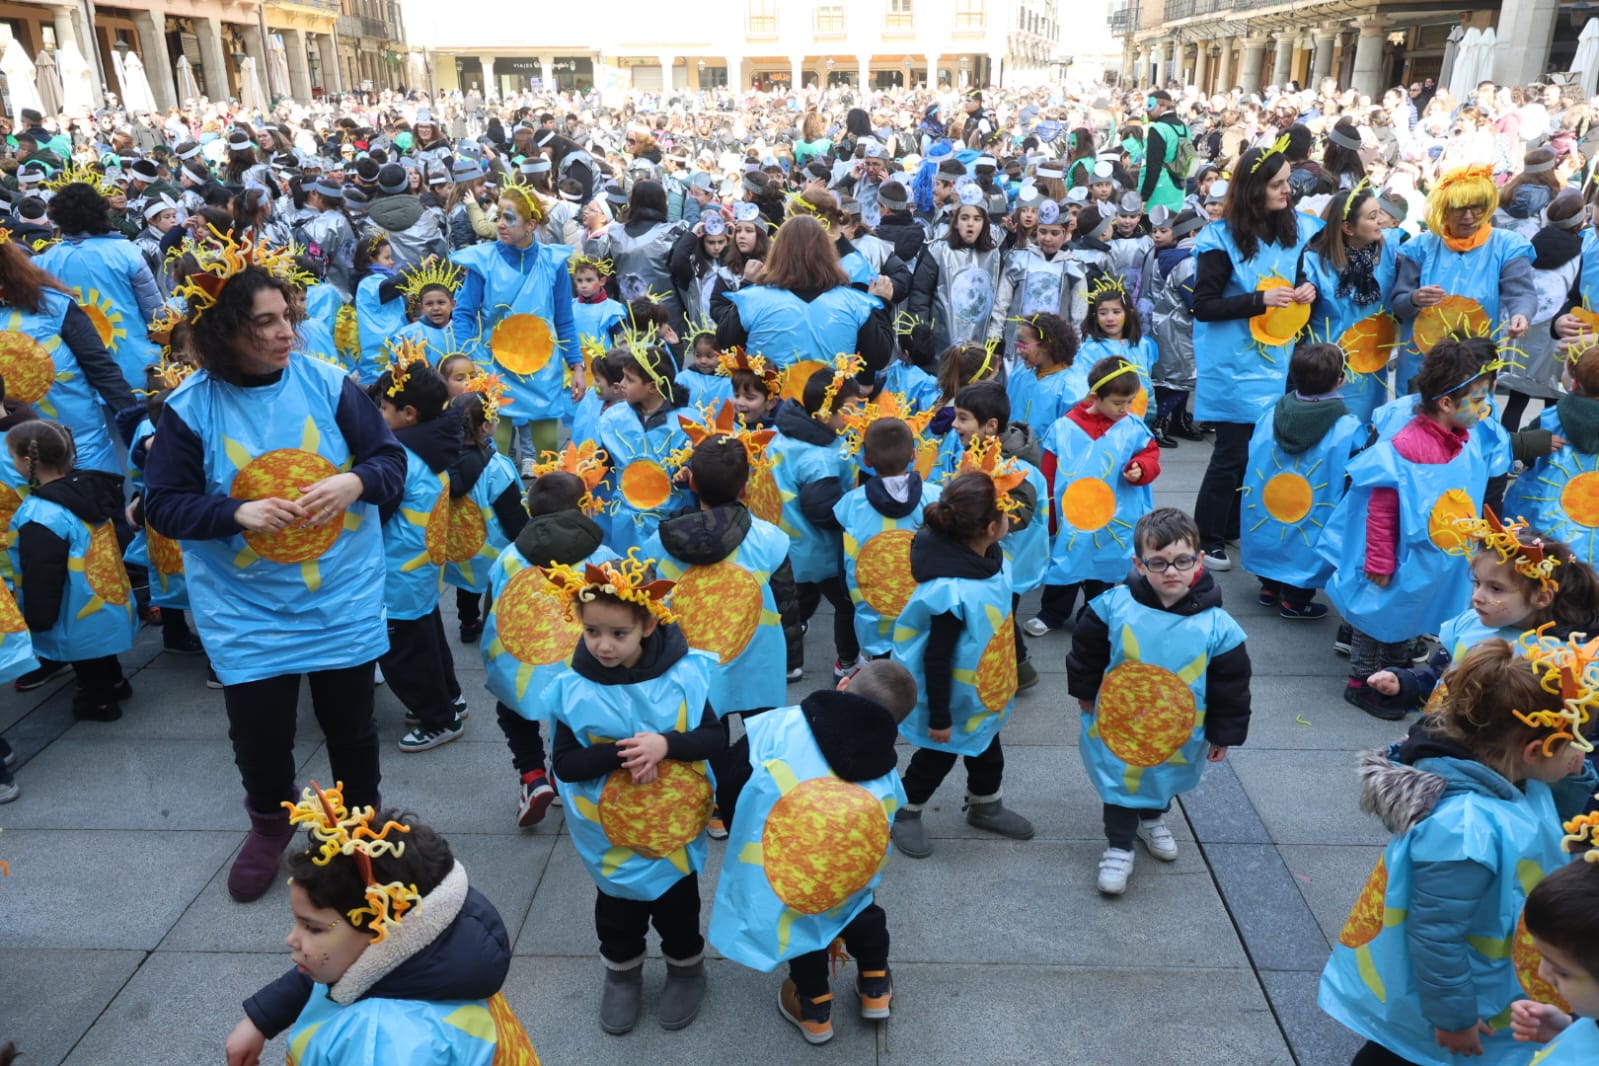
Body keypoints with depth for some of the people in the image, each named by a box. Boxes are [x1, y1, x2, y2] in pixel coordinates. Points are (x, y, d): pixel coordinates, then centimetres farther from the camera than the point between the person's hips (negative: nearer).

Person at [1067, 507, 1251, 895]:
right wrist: (1084, 692, 6)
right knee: (1121, 781, 13)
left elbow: (1231, 685, -8)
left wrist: (1223, 734, -1)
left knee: (1164, 779, 26)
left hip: (1179, 735, 2)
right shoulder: (1114, 606, -21)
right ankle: (1119, 846, 37)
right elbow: (1086, 650, -3)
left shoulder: (1217, 624, -20)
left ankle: (1152, 819, 58)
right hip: (1118, 725, -1)